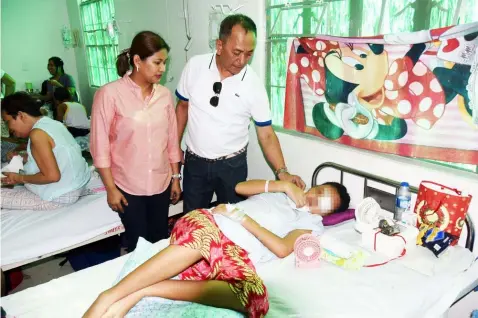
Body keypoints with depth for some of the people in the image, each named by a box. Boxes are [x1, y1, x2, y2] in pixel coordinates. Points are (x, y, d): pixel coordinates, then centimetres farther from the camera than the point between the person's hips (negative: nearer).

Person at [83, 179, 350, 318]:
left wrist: (244, 219, -6)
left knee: (255, 296, -34)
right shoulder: (280, 190, 29)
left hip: (238, 252, -1)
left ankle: (141, 292, -33)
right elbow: (240, 187, 18)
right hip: (211, 224, 2)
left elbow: (282, 249, 0)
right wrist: (284, 184, 12)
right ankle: (109, 296, -33)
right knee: (199, 238, -36)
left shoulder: (311, 222, 17)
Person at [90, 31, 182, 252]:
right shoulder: (110, 94, -13)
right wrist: (110, 188, -10)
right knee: (138, 244, 12)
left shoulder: (164, 94, 1)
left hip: (161, 184, 4)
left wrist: (176, 177, 8)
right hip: (128, 186, -3)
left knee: (160, 240, 16)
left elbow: (172, 140, 7)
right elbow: (99, 145, -10)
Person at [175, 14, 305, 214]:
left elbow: (266, 134, -10)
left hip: (232, 165, -1)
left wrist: (282, 172, -22)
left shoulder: (254, 84, -14)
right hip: (195, 162, 2)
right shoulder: (194, 66, -9)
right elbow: (182, 107, 5)